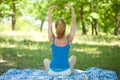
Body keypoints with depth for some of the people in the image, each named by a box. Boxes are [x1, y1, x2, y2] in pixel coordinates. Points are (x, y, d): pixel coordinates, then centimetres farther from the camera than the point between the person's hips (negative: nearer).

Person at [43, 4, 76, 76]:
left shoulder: (52, 39, -9)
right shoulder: (69, 39, -9)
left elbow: (49, 23, 0)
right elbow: (74, 23, -3)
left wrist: (50, 10, 0)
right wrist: (72, 9, -3)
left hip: (52, 71, 0)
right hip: (66, 71, 0)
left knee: (46, 61, 35)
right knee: (73, 57, 32)